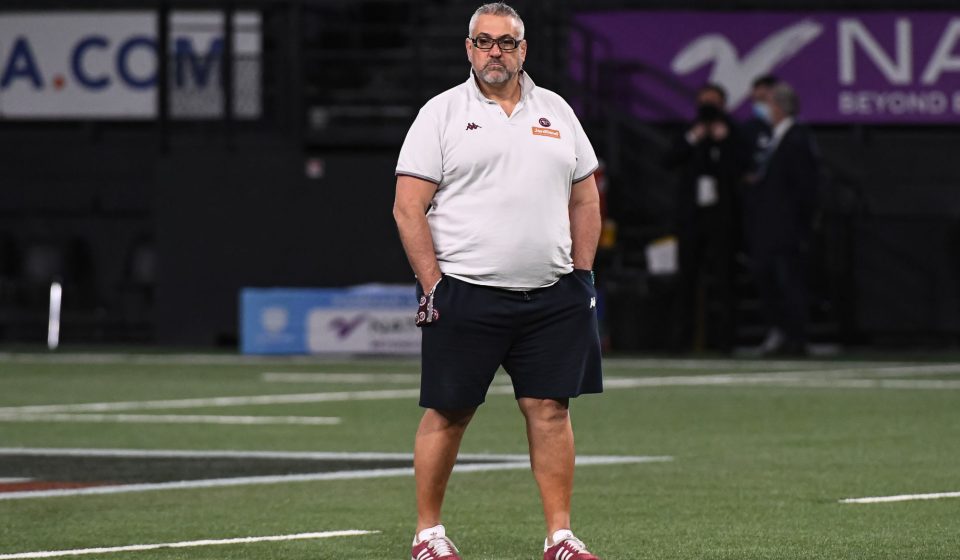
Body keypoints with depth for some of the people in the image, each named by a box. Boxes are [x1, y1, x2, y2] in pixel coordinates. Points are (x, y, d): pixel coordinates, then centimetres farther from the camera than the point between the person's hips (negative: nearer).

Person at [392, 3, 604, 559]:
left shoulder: (556, 111, 13)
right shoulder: (442, 113, 0)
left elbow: (585, 200, 18)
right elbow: (409, 208, -3)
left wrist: (581, 274, 9)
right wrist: (433, 285, -9)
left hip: (551, 297, 3)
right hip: (465, 295, -3)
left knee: (551, 409, 1)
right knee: (448, 412, 1)